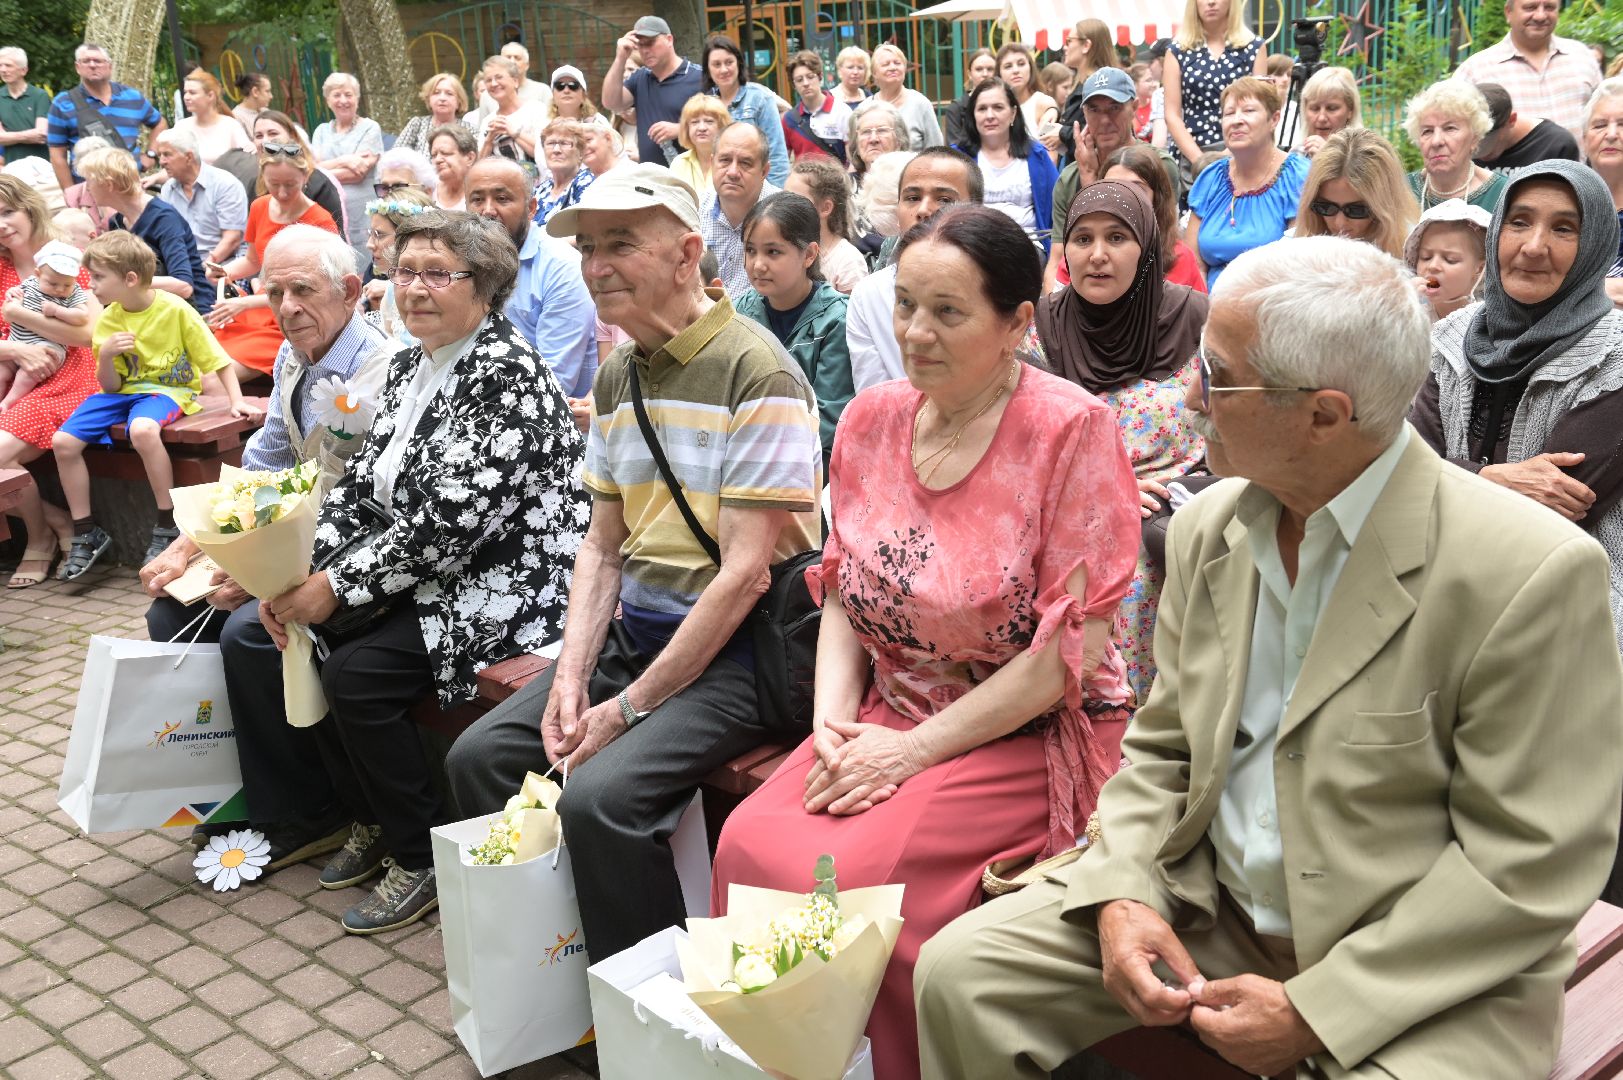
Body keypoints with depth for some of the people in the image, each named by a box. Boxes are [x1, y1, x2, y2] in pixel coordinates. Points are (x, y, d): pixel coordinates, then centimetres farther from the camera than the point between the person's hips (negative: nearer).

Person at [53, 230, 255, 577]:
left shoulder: (175, 309, -14)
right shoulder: (108, 320, 1)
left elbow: (217, 359, -8)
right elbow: (111, 387, 3)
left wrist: (236, 401, -19)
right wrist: (105, 356, -17)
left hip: (169, 390, -6)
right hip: (125, 391, 6)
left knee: (142, 429, -39)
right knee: (63, 441, -12)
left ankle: (168, 526, -23)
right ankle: (86, 534, 3)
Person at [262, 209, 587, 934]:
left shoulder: (505, 372, -18)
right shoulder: (408, 366, 11)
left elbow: (451, 519, -24)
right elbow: (360, 483, 9)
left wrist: (338, 586, -19)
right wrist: (299, 573, -7)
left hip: (503, 584, -9)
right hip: (425, 576, 9)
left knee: (357, 673, -20)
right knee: (305, 642, -3)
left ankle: (424, 859, 0)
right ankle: (371, 820, 17)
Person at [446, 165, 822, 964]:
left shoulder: (756, 374, -16)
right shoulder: (616, 376, 11)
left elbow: (744, 573, -19)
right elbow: (603, 548, 14)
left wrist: (629, 707, -16)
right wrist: (573, 674, -2)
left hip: (733, 650, -8)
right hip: (631, 629, 8)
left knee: (600, 796, -26)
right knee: (479, 757, -2)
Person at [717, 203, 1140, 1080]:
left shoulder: (1071, 430, -13)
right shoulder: (872, 419, 5)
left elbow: (1072, 646, -15)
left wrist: (915, 749, -15)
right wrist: (833, 720, -5)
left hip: (1030, 734, -5)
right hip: (887, 713, 5)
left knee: (854, 870, -25)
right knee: (749, 843, -18)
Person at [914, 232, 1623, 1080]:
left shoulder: (1531, 572, -18)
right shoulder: (1208, 528, 1)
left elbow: (1530, 864, -17)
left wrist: (1314, 1010, -18)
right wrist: (1122, 893, -9)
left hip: (1418, 972, -5)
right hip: (1205, 908, 5)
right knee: (958, 973, -7)